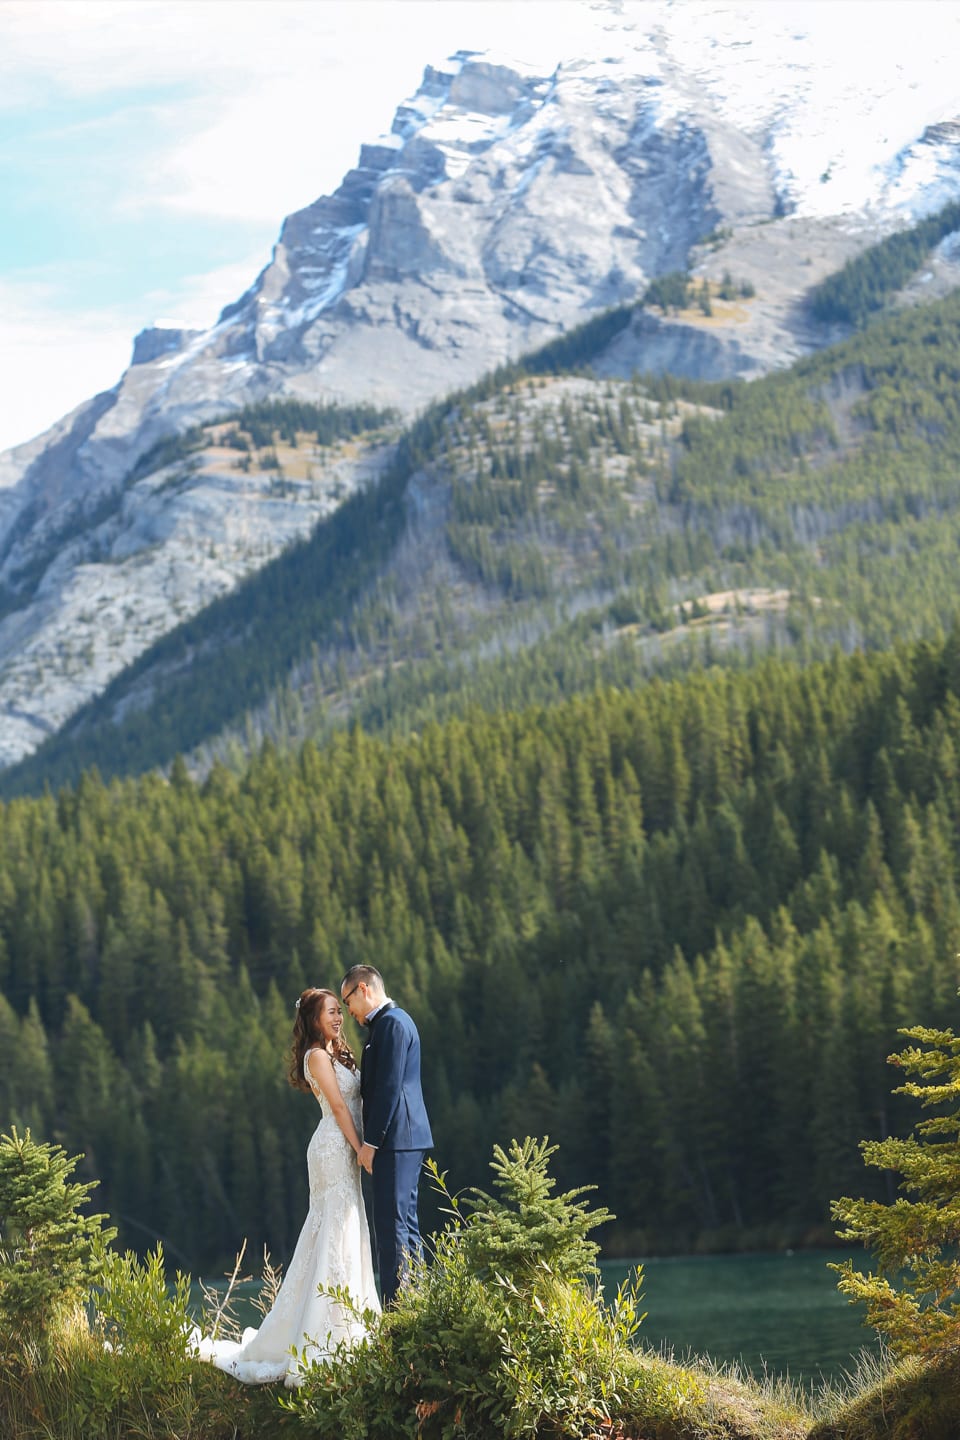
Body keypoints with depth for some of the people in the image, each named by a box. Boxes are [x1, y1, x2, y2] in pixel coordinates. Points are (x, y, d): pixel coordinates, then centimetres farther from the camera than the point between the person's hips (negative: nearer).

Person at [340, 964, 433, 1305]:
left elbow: (388, 1086, -18)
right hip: (406, 1139, 11)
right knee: (405, 1225, 12)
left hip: (395, 1137, -11)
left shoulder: (391, 1022, -11)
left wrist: (371, 1141, -17)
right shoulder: (391, 1021, 20)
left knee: (391, 1225, -11)